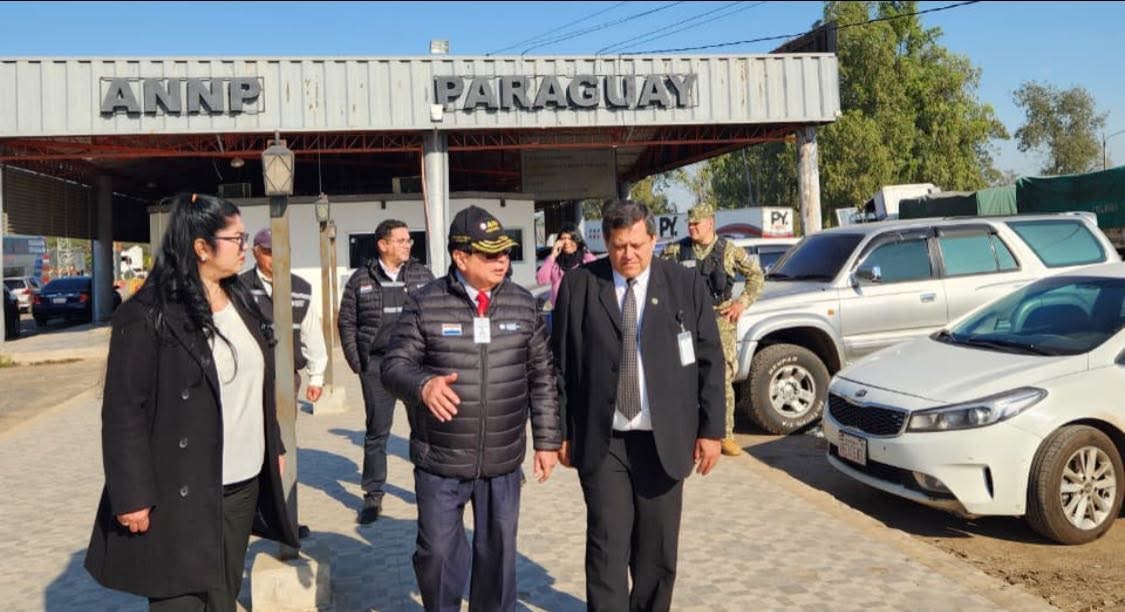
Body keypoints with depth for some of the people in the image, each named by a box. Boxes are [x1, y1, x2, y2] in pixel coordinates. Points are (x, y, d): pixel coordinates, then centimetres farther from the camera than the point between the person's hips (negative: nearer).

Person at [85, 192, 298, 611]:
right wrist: (132, 496, -16)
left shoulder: (240, 301, 9)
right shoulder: (147, 317, -15)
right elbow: (123, 412, -15)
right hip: (183, 495, -7)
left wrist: (274, 447, 17)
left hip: (245, 486, 7)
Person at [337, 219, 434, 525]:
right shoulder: (361, 280, 4)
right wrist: (355, 360, 2)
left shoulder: (422, 275, 7)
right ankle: (373, 496, 17)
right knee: (377, 431, 6)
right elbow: (346, 321, 8)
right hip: (377, 364, -1)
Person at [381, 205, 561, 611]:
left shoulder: (522, 304, 1)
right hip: (440, 461, -2)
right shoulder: (424, 305, -7)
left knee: (498, 550, 13)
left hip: (503, 461, 2)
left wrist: (547, 440, 5)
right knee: (438, 551, 8)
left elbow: (542, 376, 6)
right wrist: (423, 384, -29)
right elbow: (394, 366, -6)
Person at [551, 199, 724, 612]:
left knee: (658, 547, 12)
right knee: (608, 546, -1)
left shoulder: (687, 286, 1)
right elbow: (560, 364, 2)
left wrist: (711, 429, 0)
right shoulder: (578, 286, -1)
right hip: (602, 441, -1)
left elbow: (710, 362, 3)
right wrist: (562, 431, 1)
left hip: (664, 441, 1)